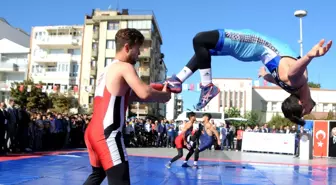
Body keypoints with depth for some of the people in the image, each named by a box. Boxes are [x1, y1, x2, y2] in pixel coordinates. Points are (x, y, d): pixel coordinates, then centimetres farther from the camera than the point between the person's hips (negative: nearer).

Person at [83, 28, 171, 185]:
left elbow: (127, 95, 25)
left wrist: (154, 92, 14)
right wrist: (164, 95, -3)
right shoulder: (125, 67, -8)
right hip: (107, 134, -10)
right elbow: (144, 94, -22)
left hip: (94, 132, 10)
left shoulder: (108, 69, 21)